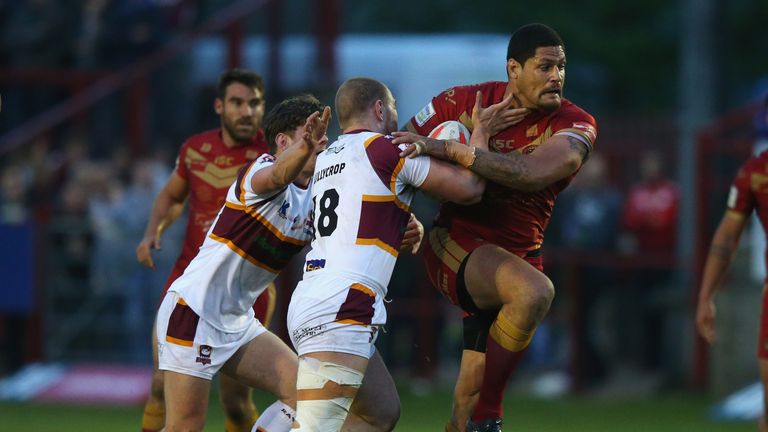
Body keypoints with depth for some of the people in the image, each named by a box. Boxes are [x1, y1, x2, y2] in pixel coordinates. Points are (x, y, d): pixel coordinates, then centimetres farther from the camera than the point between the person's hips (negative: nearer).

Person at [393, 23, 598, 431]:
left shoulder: (576, 125, -11)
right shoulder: (463, 102, -10)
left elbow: (534, 173, -31)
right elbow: (398, 153, 4)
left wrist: (446, 149, -34)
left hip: (518, 255, 3)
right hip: (456, 249, -3)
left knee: (471, 394, 4)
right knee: (534, 291, -33)